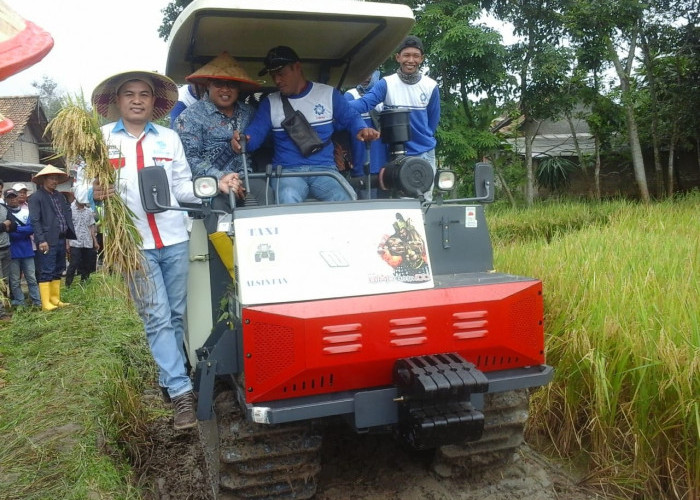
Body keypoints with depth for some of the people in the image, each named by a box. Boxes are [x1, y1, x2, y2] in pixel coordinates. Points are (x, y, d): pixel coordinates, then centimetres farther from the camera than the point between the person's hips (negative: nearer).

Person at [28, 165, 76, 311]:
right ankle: (46, 303, -1)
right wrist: (41, 240, -19)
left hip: (61, 239, 7)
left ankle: (55, 299, 19)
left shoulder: (60, 196, 16)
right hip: (48, 241, -7)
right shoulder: (36, 197, -5)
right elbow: (34, 220, -11)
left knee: (58, 271, 11)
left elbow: (67, 216, 18)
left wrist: (67, 237, 12)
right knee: (46, 272, -5)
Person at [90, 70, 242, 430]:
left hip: (174, 240, 3)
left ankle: (168, 379, 28)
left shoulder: (169, 138, 12)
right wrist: (94, 194, -20)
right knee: (157, 319, -5)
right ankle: (181, 393, -3)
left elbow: (182, 188, 10)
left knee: (176, 316, 9)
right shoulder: (100, 138, 4)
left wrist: (216, 185, -6)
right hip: (135, 244, -3)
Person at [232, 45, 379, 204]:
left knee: (345, 201, -31)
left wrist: (361, 130, -9)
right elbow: (255, 133, 5)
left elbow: (351, 118, 14)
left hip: (324, 168, 0)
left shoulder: (329, 94, 10)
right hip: (286, 170, 0)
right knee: (288, 201, -37)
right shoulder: (270, 103, 13)